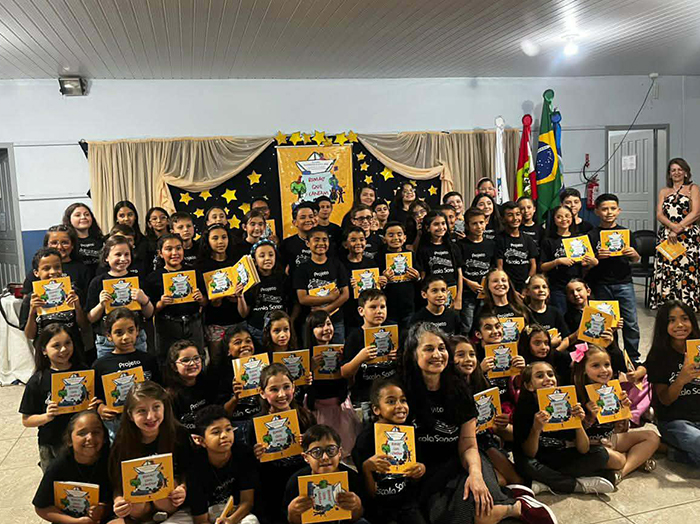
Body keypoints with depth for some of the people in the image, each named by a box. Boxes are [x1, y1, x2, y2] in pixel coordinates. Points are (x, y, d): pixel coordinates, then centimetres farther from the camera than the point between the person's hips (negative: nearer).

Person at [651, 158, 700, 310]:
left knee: (686, 268, -9)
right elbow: (659, 214, 6)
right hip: (665, 236, 3)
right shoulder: (664, 192, 18)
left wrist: (678, 229, -12)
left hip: (688, 236, -3)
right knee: (666, 269, -4)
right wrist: (672, 226, -14)